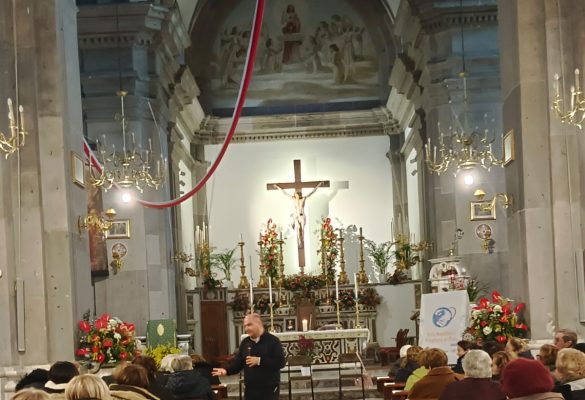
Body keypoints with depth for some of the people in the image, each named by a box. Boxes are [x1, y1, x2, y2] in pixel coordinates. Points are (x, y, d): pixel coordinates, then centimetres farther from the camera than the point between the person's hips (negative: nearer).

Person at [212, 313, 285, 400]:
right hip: (250, 390, 5)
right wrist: (227, 371, -11)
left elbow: (281, 362, -17)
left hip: (270, 389, -5)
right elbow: (238, 363, 9)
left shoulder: (273, 341, -8)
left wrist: (259, 361, -23)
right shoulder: (245, 343, 10)